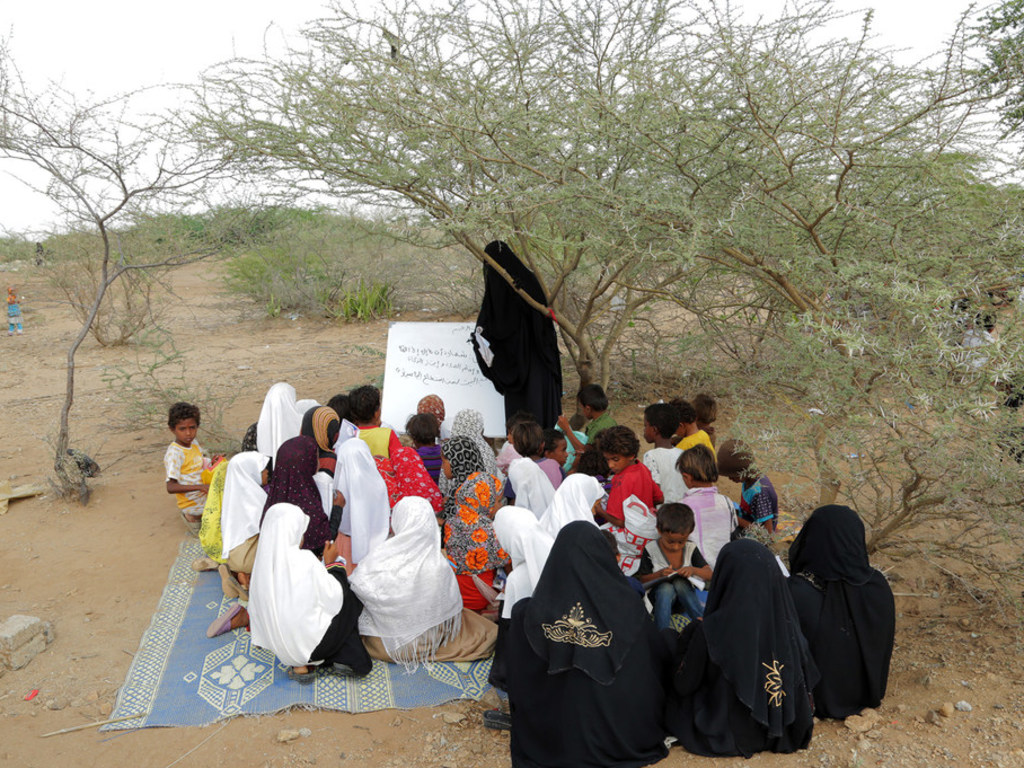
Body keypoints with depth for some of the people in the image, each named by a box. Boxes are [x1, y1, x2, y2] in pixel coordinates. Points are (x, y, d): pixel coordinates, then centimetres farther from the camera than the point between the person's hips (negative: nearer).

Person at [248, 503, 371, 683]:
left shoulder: (263, 560, -4)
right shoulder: (305, 560, -22)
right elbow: (332, 599, -11)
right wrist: (331, 564, 2)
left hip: (278, 643, 6)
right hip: (308, 640, -6)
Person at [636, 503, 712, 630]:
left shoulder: (691, 548, -3)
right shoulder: (651, 549, -8)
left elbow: (709, 575, -2)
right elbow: (643, 579, -3)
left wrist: (694, 570, -22)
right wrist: (659, 574, -23)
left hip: (685, 593, 1)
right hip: (661, 595, -1)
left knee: (679, 582, -33)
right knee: (665, 588, -36)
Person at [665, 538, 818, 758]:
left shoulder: (711, 630, -29)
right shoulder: (788, 625, -19)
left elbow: (684, 686, -11)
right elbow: (807, 681, -1)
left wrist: (691, 635, 4)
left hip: (729, 737, -3)